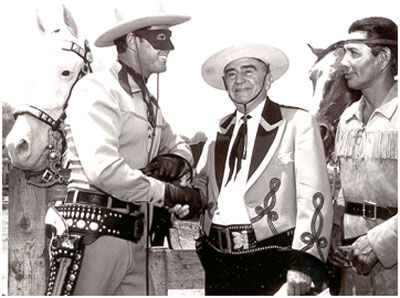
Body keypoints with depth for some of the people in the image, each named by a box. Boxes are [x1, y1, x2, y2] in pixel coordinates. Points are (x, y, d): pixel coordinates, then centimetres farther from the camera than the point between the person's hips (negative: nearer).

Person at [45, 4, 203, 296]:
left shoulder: (148, 101, 19)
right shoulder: (97, 88, -10)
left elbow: (178, 146, 28)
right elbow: (102, 168, -22)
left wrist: (175, 159, 2)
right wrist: (169, 192, -14)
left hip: (136, 240, 9)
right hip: (95, 232, -8)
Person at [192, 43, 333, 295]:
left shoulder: (298, 123, -1)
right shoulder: (218, 131, 15)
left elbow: (314, 197, -8)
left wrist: (303, 262, -15)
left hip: (270, 262, -4)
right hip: (219, 259, 5)